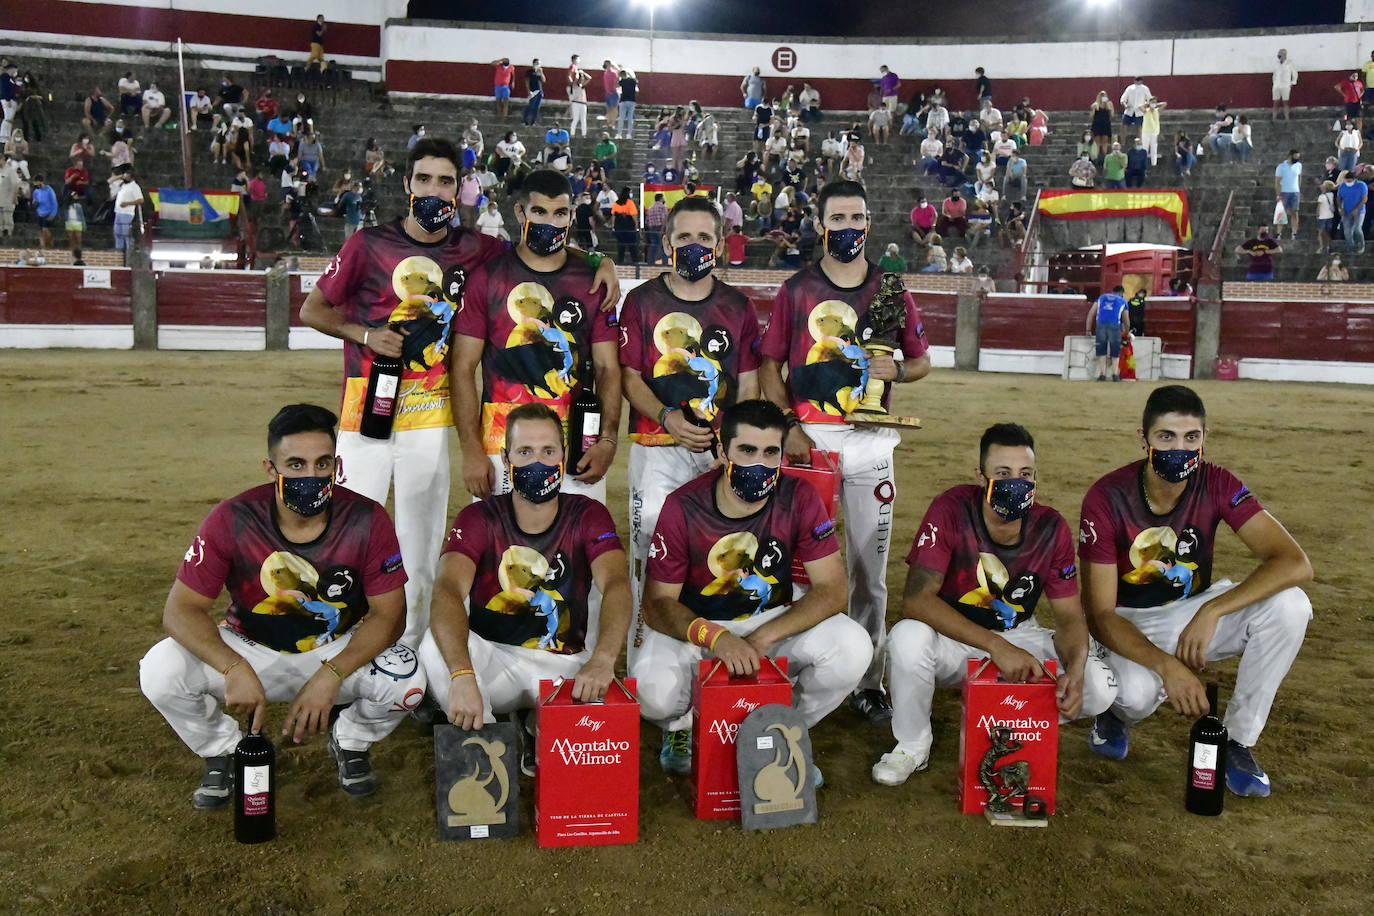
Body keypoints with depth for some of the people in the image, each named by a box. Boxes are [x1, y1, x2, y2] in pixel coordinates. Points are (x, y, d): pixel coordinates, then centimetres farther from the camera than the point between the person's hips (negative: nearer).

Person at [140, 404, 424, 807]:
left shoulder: (366, 520, -19)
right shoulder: (233, 520, -19)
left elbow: (388, 613, -17)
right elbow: (181, 609, -18)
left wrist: (330, 676, -32)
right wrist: (234, 668, -37)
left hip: (338, 650, 0)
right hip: (250, 650, 1)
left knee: (406, 680, -29)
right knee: (160, 672, -25)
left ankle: (349, 743, 8)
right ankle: (223, 751, 8)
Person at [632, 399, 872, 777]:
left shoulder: (799, 498, -13)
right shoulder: (683, 506, -16)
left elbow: (831, 590, -15)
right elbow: (658, 603, -15)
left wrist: (761, 639, -28)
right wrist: (715, 637, -35)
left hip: (775, 622, 2)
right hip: (694, 627, -1)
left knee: (852, 647, -25)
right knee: (654, 690, -32)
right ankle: (683, 725, 10)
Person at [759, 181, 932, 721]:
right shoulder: (796, 289, 6)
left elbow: (922, 361, 16)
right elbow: (770, 366, 5)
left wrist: (896, 368, -7)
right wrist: (788, 425, -9)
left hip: (870, 445, 1)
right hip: (808, 439, -1)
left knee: (869, 567, 5)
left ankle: (868, 681, 16)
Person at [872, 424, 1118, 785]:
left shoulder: (1051, 529, -11)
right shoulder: (952, 510, -22)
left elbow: (1070, 616, -5)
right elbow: (916, 600, -30)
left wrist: (1075, 671, -28)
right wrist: (996, 646, -38)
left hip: (1018, 637, 3)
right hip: (952, 637, -3)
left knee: (1099, 688, -19)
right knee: (908, 638, -36)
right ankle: (912, 745, -6)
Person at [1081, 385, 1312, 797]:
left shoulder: (1217, 484, -16)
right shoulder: (1107, 498, -23)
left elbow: (1295, 563, -26)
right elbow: (1099, 614, -23)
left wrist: (1211, 611, -39)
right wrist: (1165, 665, -39)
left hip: (1194, 609, 4)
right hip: (1129, 623, -3)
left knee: (1289, 605, -24)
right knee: (1138, 692, -36)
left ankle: (1237, 741, -6)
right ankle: (1118, 713, 6)